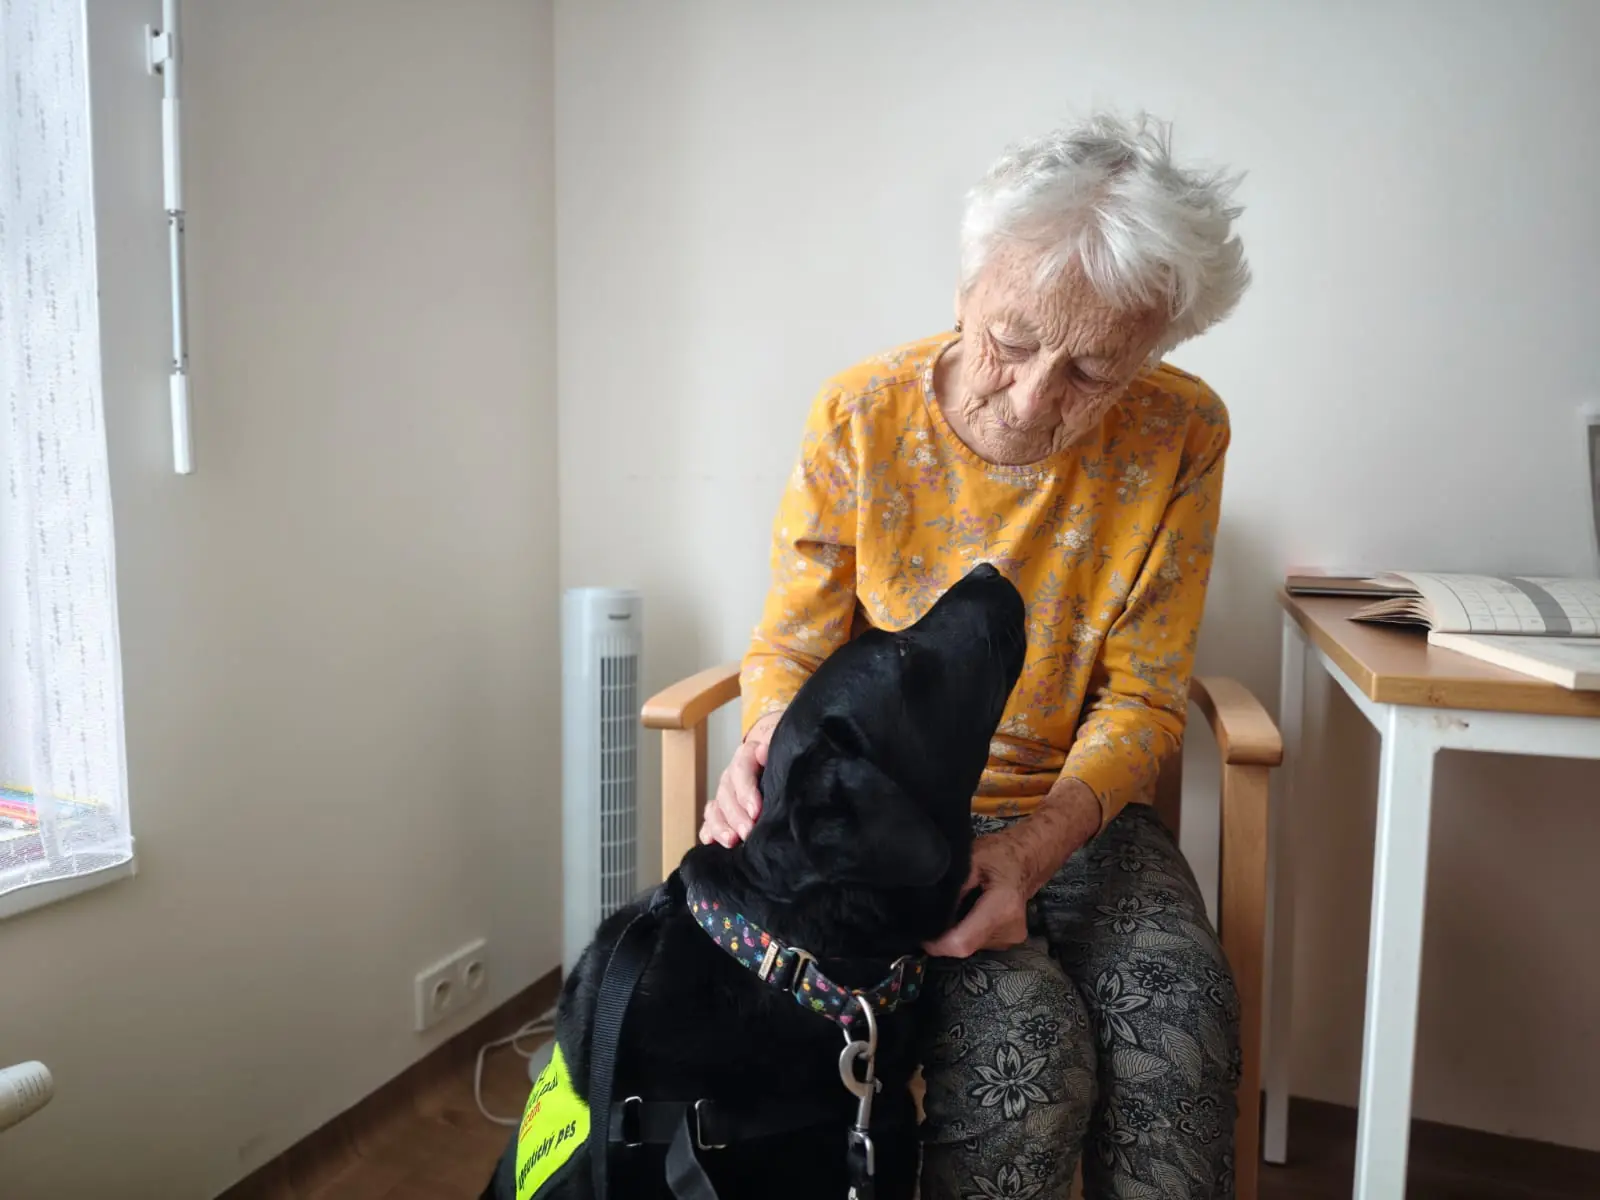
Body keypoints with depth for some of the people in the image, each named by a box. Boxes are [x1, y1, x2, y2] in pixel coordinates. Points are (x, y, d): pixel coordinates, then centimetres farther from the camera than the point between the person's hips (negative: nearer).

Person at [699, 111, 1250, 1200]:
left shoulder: (1180, 438, -8)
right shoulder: (861, 419, -10)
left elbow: (1141, 700, -5)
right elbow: (789, 649, -2)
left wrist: (1034, 848, -23)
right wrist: (767, 751, -26)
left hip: (1081, 820, 2)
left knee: (1180, 1023, -28)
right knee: (1024, 1049, -27)